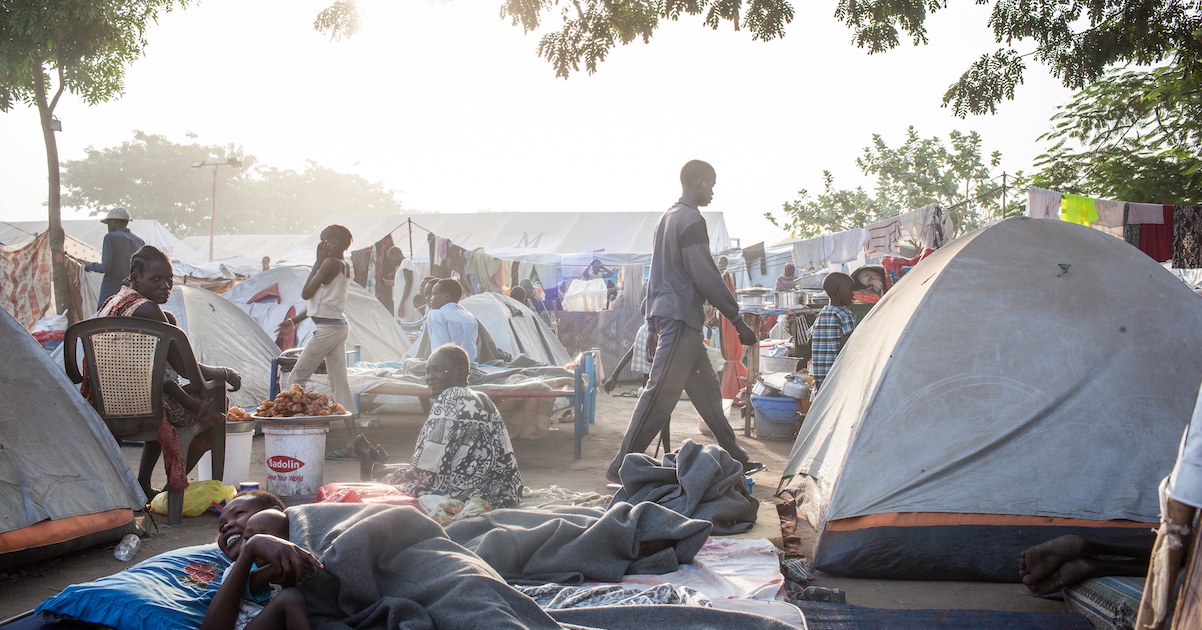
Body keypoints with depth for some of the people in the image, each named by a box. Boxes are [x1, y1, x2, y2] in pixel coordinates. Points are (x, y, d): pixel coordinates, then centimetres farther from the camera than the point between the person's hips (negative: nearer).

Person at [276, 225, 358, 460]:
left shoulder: (330, 263, -13)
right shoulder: (344, 266, 16)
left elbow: (306, 293, -11)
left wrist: (318, 261, -6)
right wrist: (294, 320, 26)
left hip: (327, 329, -9)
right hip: (339, 327, 9)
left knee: (296, 378, -1)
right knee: (340, 385, 6)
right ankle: (351, 443, 5)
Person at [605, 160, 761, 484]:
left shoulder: (666, 218, 18)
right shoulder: (691, 221, -12)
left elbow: (655, 275, 20)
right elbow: (706, 277, -16)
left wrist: (652, 325, 22)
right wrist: (738, 320, -12)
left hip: (665, 316, 10)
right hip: (682, 319, -10)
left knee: (706, 388, 14)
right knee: (660, 393, -10)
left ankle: (734, 458, 22)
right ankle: (621, 467, -9)